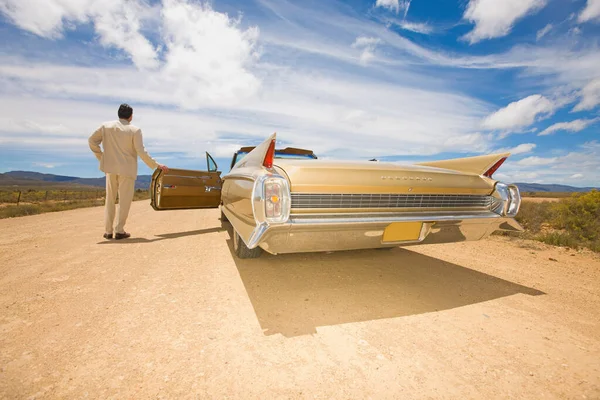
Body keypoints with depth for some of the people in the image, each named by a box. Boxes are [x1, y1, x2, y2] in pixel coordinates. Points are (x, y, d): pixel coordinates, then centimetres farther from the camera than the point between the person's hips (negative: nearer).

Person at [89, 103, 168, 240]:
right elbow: (141, 152, -12)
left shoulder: (106, 126, 4)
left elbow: (92, 141, 4)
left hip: (111, 168, 4)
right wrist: (156, 165, -8)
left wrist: (101, 157, 14)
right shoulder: (135, 130, -7)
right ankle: (119, 231, 6)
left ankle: (108, 231, 15)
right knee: (124, 200, 4)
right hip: (127, 169, -4)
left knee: (110, 200, 13)